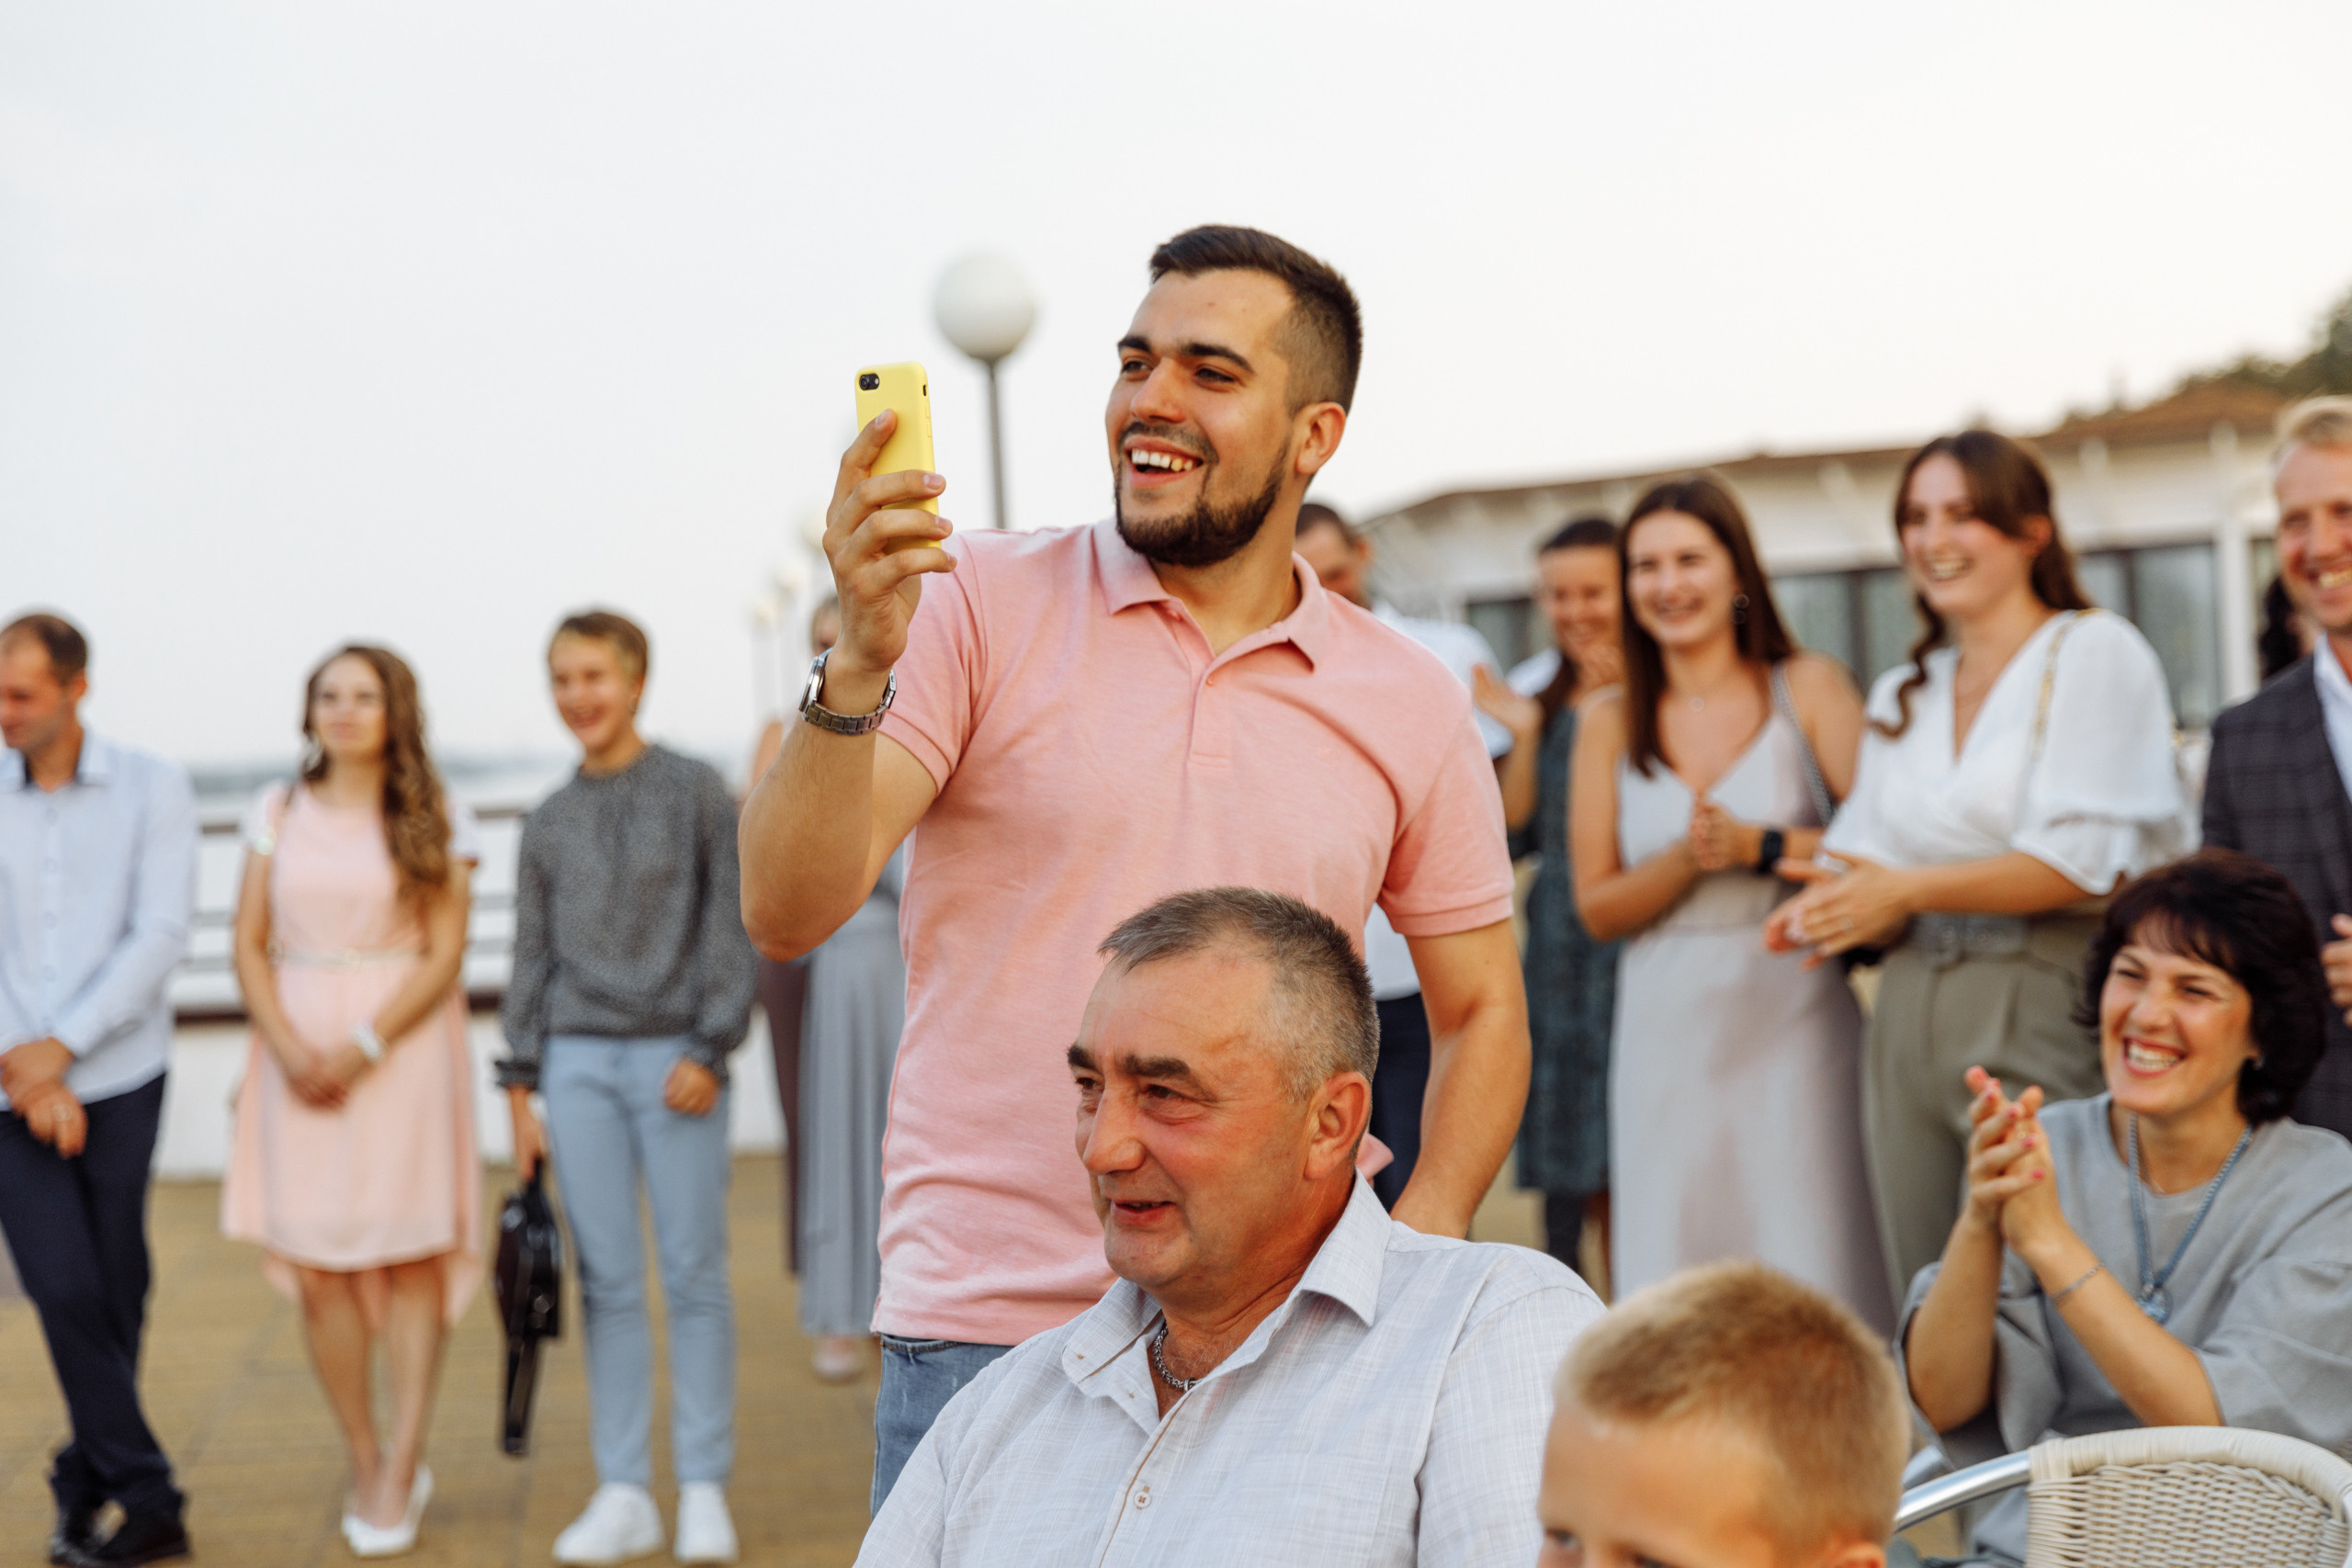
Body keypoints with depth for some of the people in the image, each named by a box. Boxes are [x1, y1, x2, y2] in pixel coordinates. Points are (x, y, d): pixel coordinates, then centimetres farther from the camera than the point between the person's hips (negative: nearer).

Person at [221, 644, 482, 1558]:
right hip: (299, 1048, 2)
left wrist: (362, 1047, -14)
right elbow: (250, 946, 7)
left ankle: (399, 1473, 3)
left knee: (408, 1258, -4)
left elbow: (444, 955, -4)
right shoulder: (279, 815, 10)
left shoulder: (437, 823, 2)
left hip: (406, 1045, -2)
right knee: (316, 1269, -1)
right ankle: (368, 1464, 13)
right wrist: (289, 1049, -9)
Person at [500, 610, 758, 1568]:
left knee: (694, 1274, -1)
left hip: (675, 1057, -3)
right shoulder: (549, 824, 11)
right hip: (578, 1062, 3)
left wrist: (711, 1049, -9)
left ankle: (704, 1490, 6)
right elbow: (532, 961, 14)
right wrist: (521, 1090, 9)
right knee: (608, 1280, 3)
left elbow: (731, 928, -1)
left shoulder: (695, 792, 2)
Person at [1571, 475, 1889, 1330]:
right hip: (1666, 1027, 2)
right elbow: (1597, 905, 5)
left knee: (1812, 1261, -5)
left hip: (1792, 1013, -2)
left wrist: (1759, 846, -13)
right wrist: (1688, 858, -11)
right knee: (1677, 1280, 2)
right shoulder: (1611, 721, 9)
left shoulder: (1809, 689, 4)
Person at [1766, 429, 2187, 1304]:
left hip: (2044, 1012, -6)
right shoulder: (1900, 696, 19)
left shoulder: (2095, 653, -1)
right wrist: (1830, 911, -5)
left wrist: (1907, 889, -10)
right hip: (1912, 1024, 6)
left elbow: (2088, 861, -10)